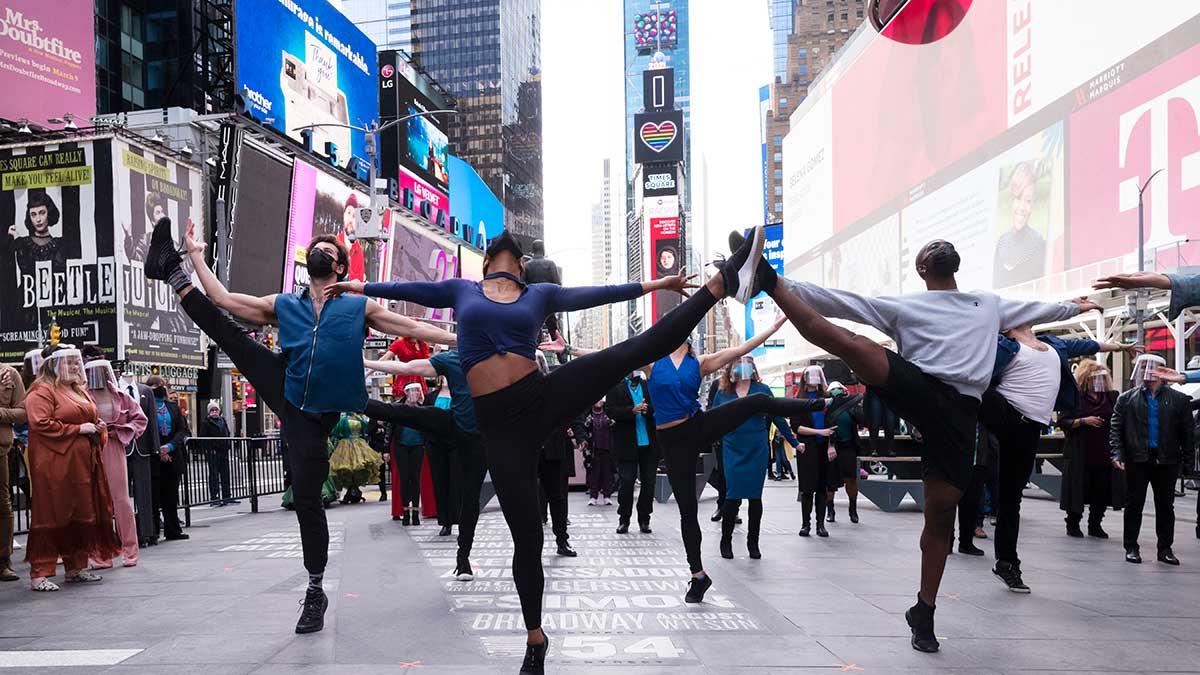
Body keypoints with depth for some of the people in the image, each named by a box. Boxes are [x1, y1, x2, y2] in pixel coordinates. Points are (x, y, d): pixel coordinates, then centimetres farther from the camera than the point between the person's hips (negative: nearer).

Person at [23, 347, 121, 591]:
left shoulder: (79, 390, 20)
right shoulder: (41, 392, -7)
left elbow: (92, 417, 31)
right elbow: (40, 424, -18)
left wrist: (99, 427, 8)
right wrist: (78, 429, -17)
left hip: (83, 463, 8)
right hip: (55, 464, -8)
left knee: (82, 515, 10)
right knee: (53, 516, -7)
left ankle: (76, 568, 20)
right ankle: (40, 574, -1)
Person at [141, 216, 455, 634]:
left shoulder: (360, 307, 3)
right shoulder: (284, 306, 11)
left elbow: (411, 327, -1)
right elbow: (224, 300, 11)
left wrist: (461, 341, -8)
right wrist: (195, 255, 13)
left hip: (312, 415, -3)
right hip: (285, 394, 3)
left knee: (307, 501, -2)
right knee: (226, 332, -5)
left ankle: (315, 593, 11)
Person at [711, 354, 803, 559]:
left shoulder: (762, 390, 2)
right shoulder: (723, 393, 3)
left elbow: (777, 417, 7)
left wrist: (794, 441, 10)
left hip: (758, 450, 1)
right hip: (733, 451, 0)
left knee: (755, 496, 6)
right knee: (733, 496, -5)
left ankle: (753, 543, 19)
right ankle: (726, 541, 11)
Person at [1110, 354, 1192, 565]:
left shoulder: (1179, 400, 4)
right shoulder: (1126, 399, 4)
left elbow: (1187, 431, 3)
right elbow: (1115, 429, 0)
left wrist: (1187, 455, -5)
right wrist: (1117, 455, -11)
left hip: (1167, 461, 1)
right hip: (1137, 460, 0)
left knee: (1165, 506, 9)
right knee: (1134, 504, 5)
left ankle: (1165, 548, 20)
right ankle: (1131, 548, 13)